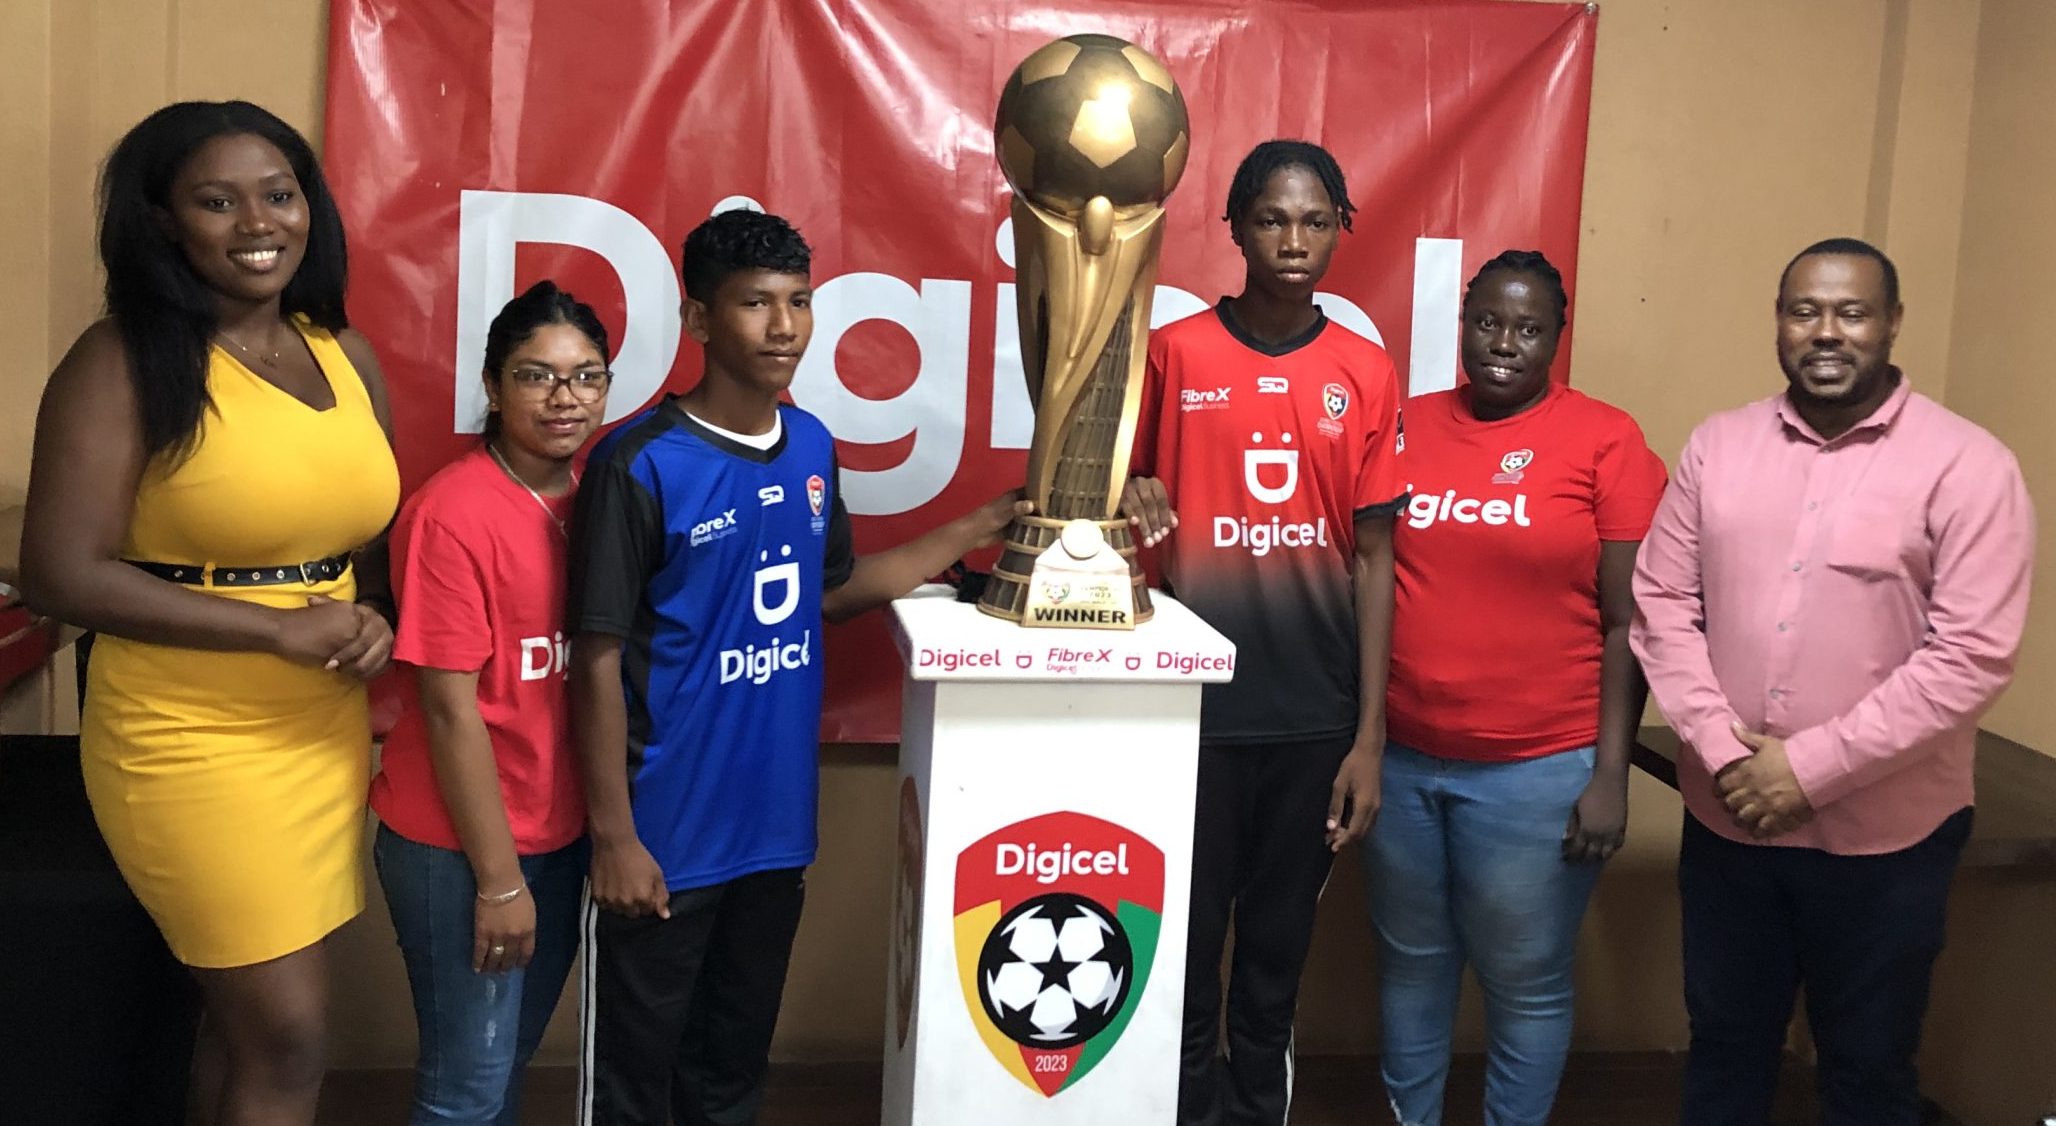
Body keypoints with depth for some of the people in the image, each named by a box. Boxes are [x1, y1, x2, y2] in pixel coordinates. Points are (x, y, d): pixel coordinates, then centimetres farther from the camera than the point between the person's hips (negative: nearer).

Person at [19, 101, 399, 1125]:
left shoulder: (345, 354, 7)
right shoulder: (124, 361, -11)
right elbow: (61, 575, -17)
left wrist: (377, 626, -4)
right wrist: (281, 627, -18)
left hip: (325, 734, 6)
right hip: (193, 742, -6)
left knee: (246, 1013, 17)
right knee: (287, 1034, -1)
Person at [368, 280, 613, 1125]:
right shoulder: (454, 513, -18)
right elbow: (449, 708, -18)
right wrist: (499, 879, -15)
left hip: (562, 833, 7)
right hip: (462, 848, -6)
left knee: (512, 1058, 21)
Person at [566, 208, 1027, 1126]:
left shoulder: (812, 446, 3)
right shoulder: (639, 465, -16)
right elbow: (599, 658, -14)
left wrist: (970, 533, 10)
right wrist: (613, 835, -14)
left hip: (776, 823, 6)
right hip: (665, 831, -5)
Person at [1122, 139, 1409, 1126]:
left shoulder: (1367, 375, 2)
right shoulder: (1174, 353, -2)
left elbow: (1372, 559, 3)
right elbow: (1123, 496, 9)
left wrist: (1369, 736, 0)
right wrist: (1134, 505, -16)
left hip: (1316, 716, 2)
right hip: (1197, 702, -1)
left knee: (1279, 951, 13)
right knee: (1186, 947, 6)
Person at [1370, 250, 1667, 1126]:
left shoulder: (1605, 441, -5)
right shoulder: (1407, 427, 5)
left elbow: (1628, 622, -5)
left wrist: (1609, 773, -9)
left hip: (1538, 770, -3)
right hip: (1400, 757, 4)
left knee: (1526, 982, 9)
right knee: (1411, 961, 16)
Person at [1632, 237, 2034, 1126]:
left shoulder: (1967, 466, -9)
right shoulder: (1718, 445, 4)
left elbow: (1971, 656, -15)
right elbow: (1662, 604, 2)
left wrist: (1812, 767, -17)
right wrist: (1721, 749, -11)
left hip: (1882, 837, -3)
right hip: (1725, 818, 4)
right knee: (1722, 1048, 18)